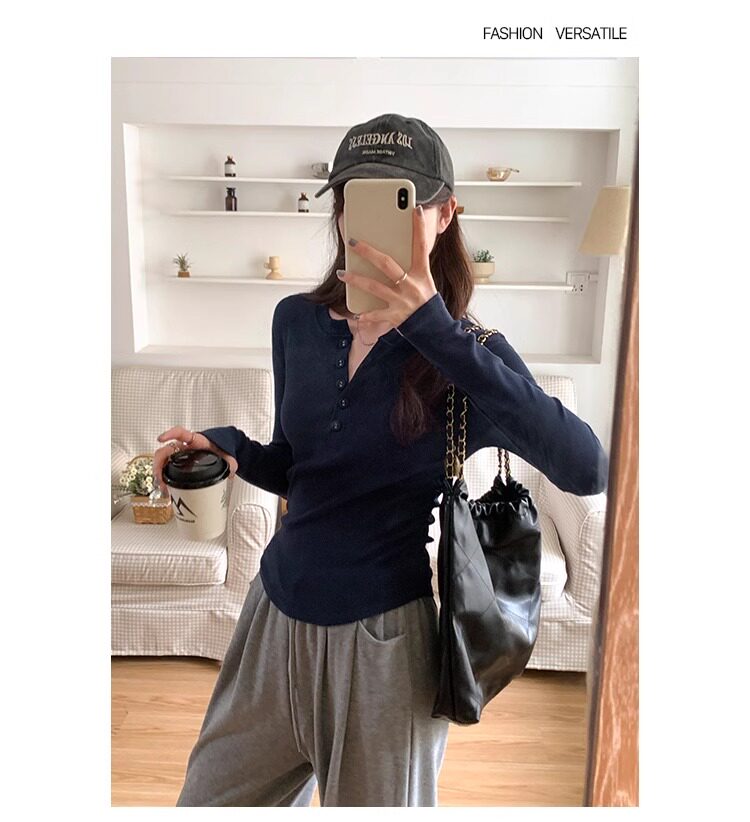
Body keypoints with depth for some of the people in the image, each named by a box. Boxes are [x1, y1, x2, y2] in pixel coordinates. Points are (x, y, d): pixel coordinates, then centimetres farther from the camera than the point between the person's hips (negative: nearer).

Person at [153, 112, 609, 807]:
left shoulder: (463, 352, -13)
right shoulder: (297, 321, 0)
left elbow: (586, 469, -30)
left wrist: (437, 334, -35)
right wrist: (227, 448, -10)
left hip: (383, 638, -4)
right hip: (277, 611, 5)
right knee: (206, 802, 21)